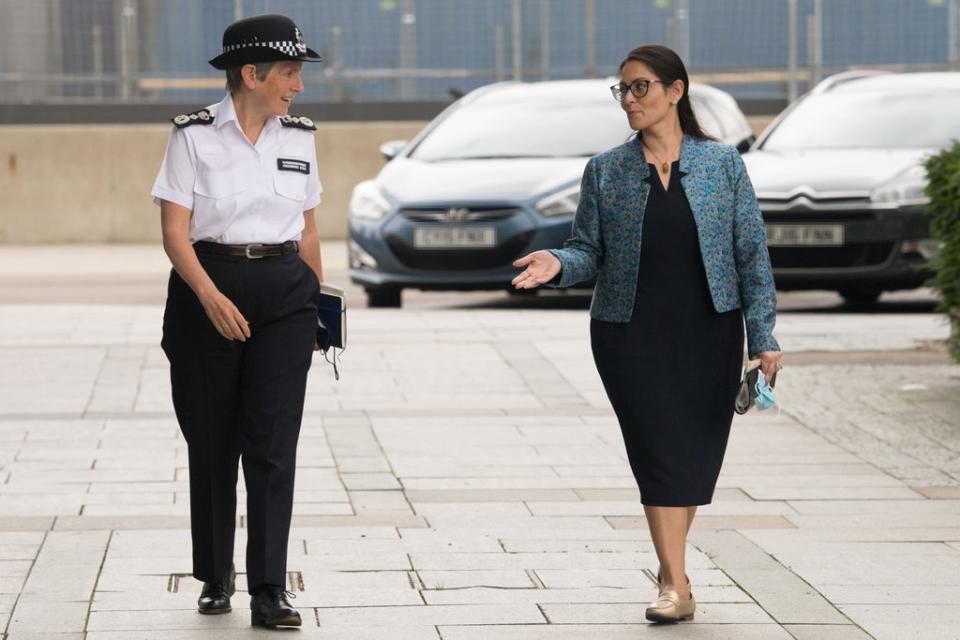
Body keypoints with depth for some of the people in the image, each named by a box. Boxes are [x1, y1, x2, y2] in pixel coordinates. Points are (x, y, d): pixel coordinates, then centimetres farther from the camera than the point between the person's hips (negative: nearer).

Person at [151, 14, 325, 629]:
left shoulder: (299, 136, 9)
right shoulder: (194, 135, -5)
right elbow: (175, 232, -8)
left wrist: (318, 303, 19)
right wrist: (211, 296, -21)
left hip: (285, 294, 2)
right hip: (207, 289, -2)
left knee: (273, 442, -7)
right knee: (212, 442, 6)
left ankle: (270, 589, -7)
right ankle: (216, 576, 22)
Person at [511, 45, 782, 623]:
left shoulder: (723, 165, 2)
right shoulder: (606, 172, 4)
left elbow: (752, 253, 2)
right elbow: (589, 251, 5)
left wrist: (763, 336, -2)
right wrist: (558, 265, -19)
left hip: (709, 332, 1)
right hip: (631, 332, -1)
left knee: (698, 453, 6)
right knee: (660, 449, -9)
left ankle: (671, 562, 26)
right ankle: (676, 586, -10)